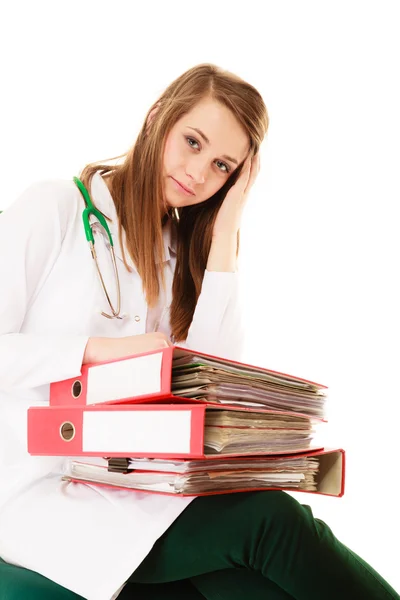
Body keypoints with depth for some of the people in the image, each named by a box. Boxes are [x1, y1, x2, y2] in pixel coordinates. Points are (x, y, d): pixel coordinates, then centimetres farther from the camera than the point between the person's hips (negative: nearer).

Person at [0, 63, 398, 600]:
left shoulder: (185, 255, 13)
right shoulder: (55, 209, -2)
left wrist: (224, 235, -3)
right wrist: (98, 350, -21)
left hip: (132, 492, 5)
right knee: (265, 518, -25)